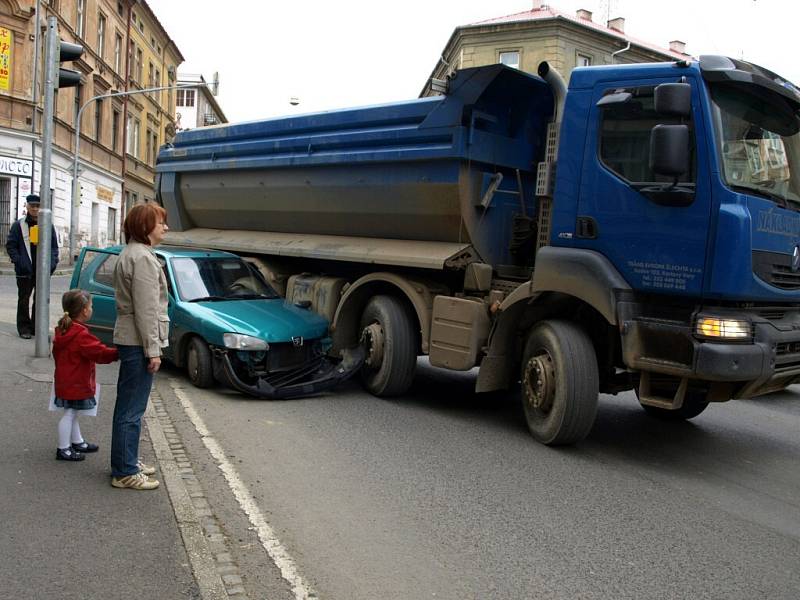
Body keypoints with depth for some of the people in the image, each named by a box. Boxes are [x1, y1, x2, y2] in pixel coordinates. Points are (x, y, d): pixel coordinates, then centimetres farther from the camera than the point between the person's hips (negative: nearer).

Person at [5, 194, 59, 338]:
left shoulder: (48, 226, 8)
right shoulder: (18, 225, 0)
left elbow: (54, 246, 10)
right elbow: (10, 245, 0)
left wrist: (52, 263, -2)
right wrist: (19, 262, -11)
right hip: (25, 271, -2)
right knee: (24, 299, 4)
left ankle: (37, 326, 17)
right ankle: (24, 327, 11)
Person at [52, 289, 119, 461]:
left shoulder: (63, 330, 7)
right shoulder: (80, 334, -24)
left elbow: (57, 353, 17)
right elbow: (99, 352, -26)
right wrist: (118, 353, -17)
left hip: (64, 380, 10)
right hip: (75, 383, -10)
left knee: (72, 414, 20)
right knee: (70, 414, -1)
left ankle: (78, 442, 33)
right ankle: (63, 450, 7)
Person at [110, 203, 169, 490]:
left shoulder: (130, 254, 17)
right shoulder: (143, 257, -16)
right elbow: (146, 310, -20)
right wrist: (153, 349, -18)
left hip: (128, 338, 11)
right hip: (138, 341, -11)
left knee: (128, 407, 18)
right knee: (131, 410, -3)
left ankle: (127, 462, 29)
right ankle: (125, 472, 4)